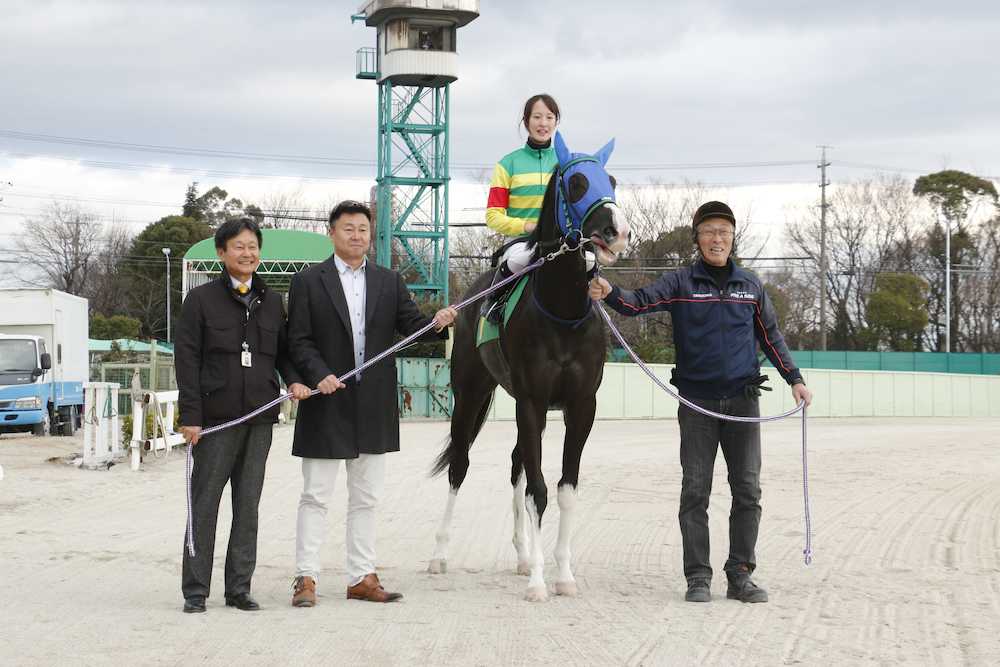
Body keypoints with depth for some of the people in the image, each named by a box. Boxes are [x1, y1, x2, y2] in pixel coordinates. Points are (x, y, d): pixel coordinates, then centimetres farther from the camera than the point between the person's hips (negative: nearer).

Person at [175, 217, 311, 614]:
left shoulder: (272, 301, 13)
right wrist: (190, 415, -10)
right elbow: (187, 360, -3)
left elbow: (282, 351, 21)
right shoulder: (201, 300, 0)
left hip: (259, 417, 4)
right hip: (216, 417, -4)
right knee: (204, 505, -1)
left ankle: (239, 588, 13)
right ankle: (195, 589, 6)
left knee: (248, 506, 7)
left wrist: (293, 380, -1)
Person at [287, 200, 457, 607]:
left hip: (373, 407, 4)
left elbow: (411, 325, 2)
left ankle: (362, 578, 17)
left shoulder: (389, 282, 10)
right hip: (327, 404, -4)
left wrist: (438, 323, -20)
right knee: (316, 497, 1)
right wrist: (320, 375, -20)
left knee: (366, 499, 10)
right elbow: (299, 341, -5)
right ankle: (306, 578, 6)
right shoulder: (309, 282, -1)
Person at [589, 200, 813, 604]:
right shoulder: (681, 282, 1)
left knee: (747, 490, 2)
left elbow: (771, 337, 17)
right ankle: (698, 578, 5)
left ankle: (740, 574, 10)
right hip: (697, 403, -2)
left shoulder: (751, 286, 10)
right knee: (695, 491, -1)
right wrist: (609, 293, -34)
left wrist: (794, 379, 10)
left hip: (743, 401, 2)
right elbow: (642, 301, -14)